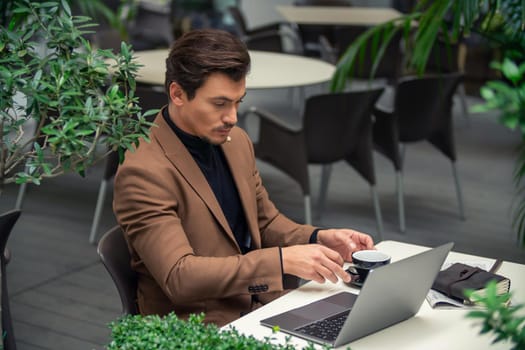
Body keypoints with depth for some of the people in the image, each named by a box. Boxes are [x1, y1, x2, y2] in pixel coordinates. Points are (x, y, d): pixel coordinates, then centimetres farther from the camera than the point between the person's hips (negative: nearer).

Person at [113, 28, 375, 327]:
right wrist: (282, 260, -28)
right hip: (200, 329, -7)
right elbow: (178, 276, -24)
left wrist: (317, 239, -3)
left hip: (262, 305, 7)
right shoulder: (143, 172, -18)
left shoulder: (236, 141, 5)